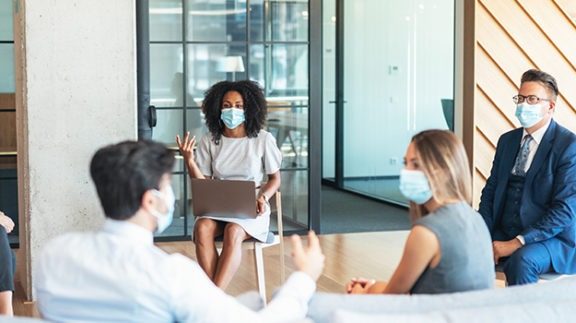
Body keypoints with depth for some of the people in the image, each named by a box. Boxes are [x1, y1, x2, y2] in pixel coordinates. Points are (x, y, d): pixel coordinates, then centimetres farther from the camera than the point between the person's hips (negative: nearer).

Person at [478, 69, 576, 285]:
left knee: (521, 260, -36)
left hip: (554, 239, -5)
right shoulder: (507, 140, 14)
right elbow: (490, 191, 14)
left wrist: (516, 243, -20)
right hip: (503, 234, 5)